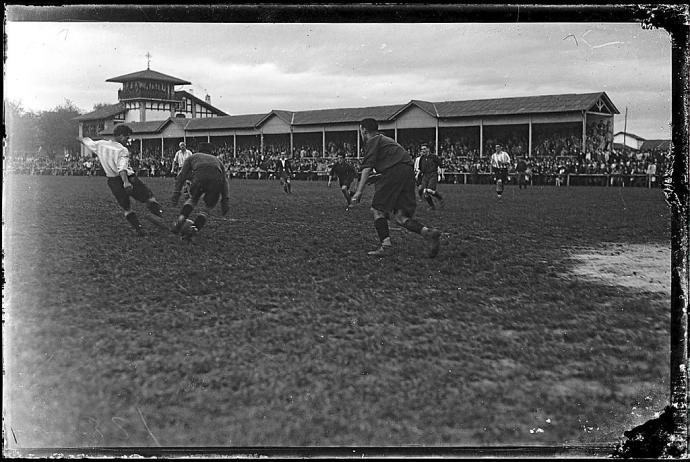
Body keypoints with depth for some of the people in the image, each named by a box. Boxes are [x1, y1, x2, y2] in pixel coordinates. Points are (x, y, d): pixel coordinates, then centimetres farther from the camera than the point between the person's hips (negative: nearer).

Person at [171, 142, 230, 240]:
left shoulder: (192, 157, 36)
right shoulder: (217, 160, 40)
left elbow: (181, 175, 23)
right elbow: (224, 181, 29)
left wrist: (176, 193, 19)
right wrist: (225, 200, 25)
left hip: (199, 177, -1)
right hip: (216, 179, 1)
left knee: (193, 199, 28)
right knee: (208, 207, 19)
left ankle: (182, 217, 5)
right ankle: (195, 228, -1)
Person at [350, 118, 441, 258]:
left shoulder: (372, 141, 6)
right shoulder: (385, 139, 33)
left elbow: (367, 168, -6)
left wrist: (359, 191, -10)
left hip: (394, 171, -8)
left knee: (377, 209, 1)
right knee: (399, 215, 5)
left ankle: (386, 245, -9)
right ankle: (428, 232, -14)